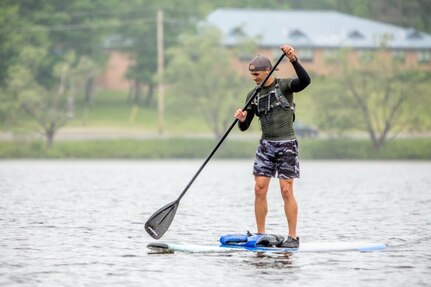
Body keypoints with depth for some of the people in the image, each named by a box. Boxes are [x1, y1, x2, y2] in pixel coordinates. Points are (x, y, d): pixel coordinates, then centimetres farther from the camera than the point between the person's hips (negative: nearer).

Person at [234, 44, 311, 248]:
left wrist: (294, 60, -36)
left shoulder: (284, 86, -4)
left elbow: (305, 81, -25)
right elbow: (244, 127, 8)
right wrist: (241, 120, -14)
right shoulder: (253, 95, 9)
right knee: (259, 189, -2)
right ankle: (260, 235, 5)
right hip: (266, 145, 5)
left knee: (286, 190, -8)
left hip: (286, 144, -5)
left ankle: (293, 237, -3)